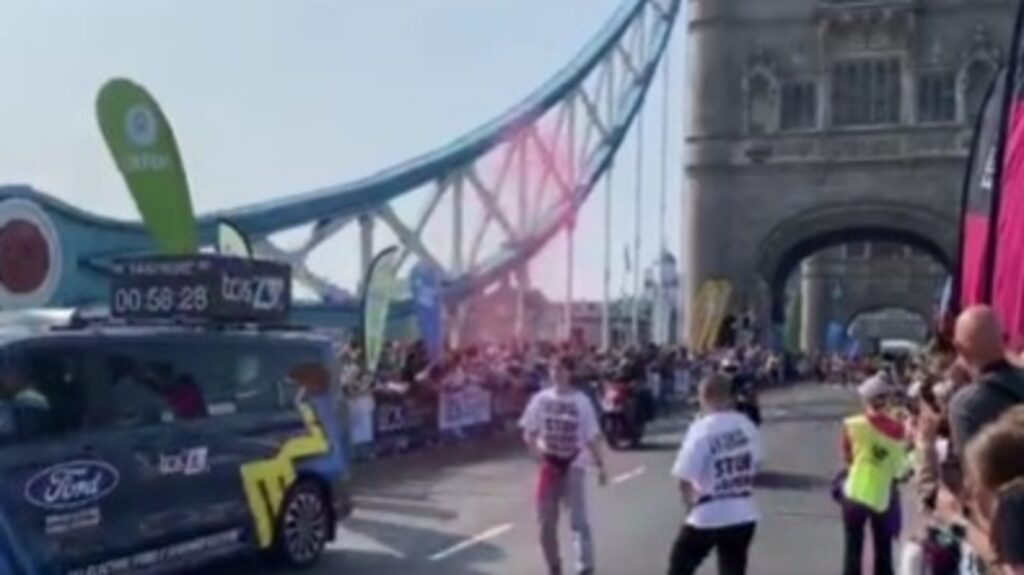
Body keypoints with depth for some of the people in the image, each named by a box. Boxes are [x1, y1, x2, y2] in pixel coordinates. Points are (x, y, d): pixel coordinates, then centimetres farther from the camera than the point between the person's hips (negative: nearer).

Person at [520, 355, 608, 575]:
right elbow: (528, 433, 3)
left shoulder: (581, 401, -7)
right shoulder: (541, 399, -2)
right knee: (546, 520, 8)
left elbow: (592, 437, -4)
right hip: (550, 464, 3)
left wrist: (600, 466, -7)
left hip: (573, 465, -3)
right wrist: (539, 455, -11)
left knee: (578, 519, -3)